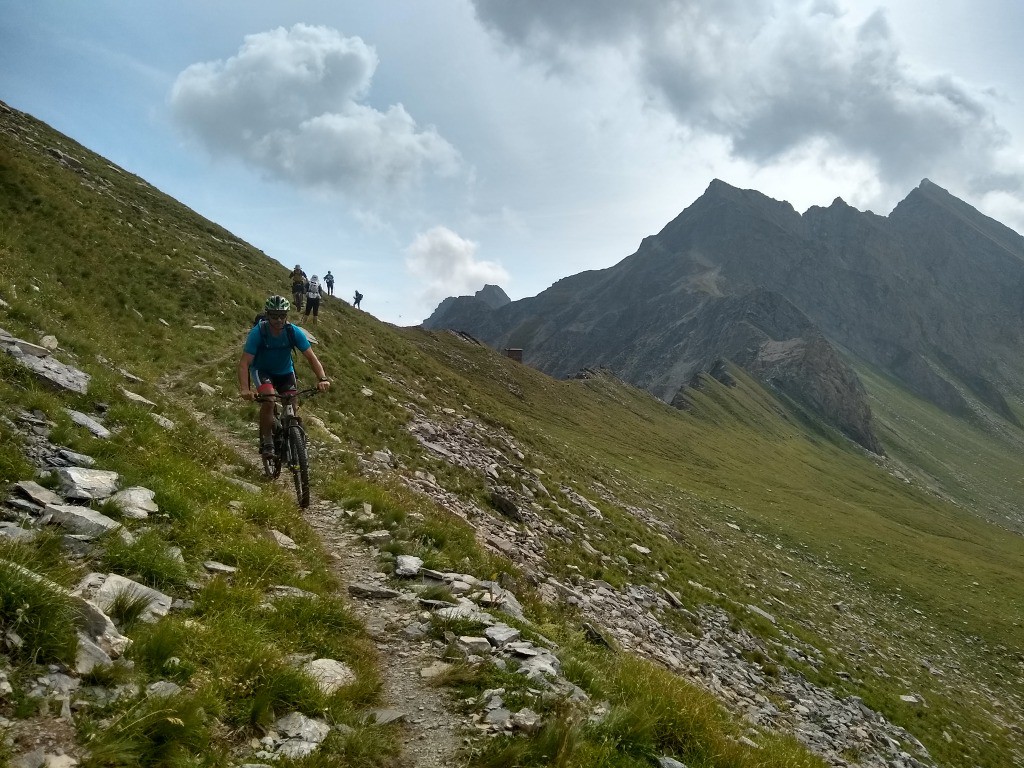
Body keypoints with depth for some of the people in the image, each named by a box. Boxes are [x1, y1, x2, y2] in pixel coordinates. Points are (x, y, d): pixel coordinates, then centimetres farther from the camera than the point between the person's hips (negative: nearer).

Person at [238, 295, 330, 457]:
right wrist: (244, 389, -46)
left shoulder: (294, 332, -23)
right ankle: (266, 442, -14)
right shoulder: (258, 332, -29)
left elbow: (311, 357, -22)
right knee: (268, 400, -29)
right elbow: (244, 362, -32)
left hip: (285, 372, 3)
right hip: (262, 370, -3)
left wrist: (323, 379, -38)